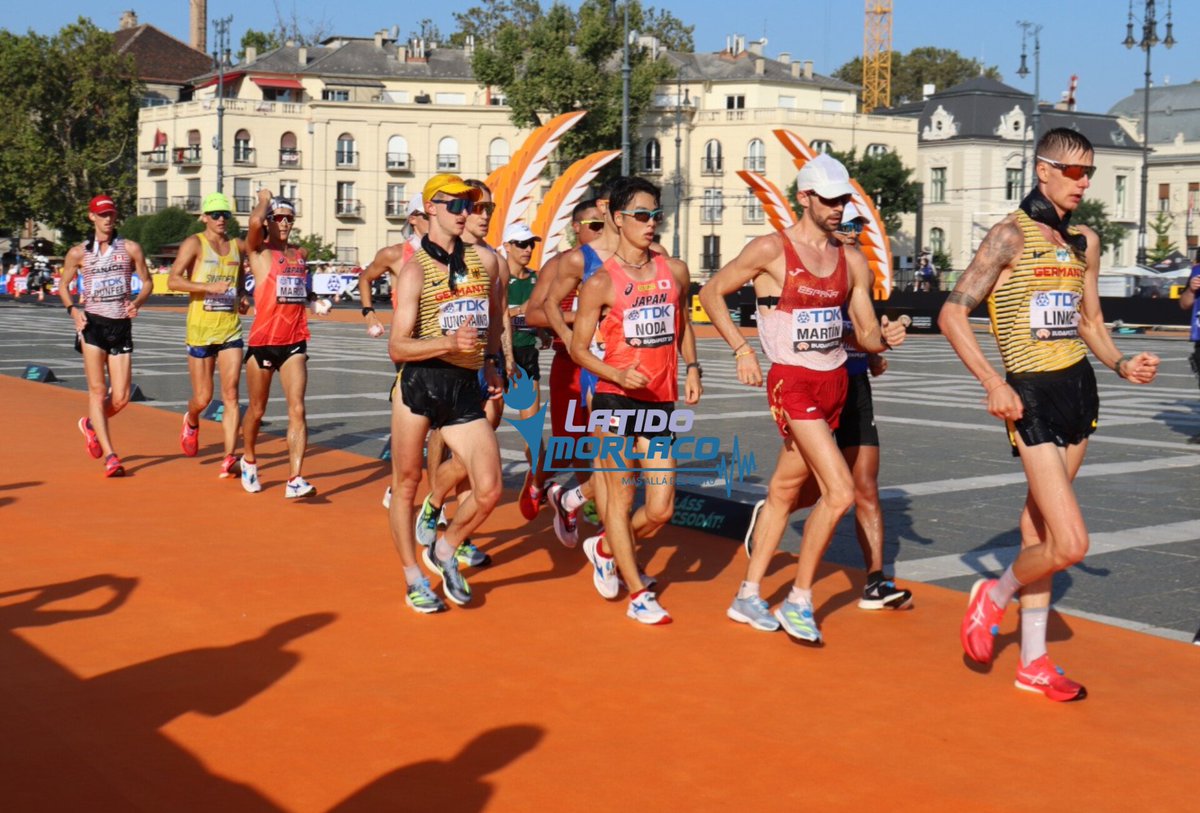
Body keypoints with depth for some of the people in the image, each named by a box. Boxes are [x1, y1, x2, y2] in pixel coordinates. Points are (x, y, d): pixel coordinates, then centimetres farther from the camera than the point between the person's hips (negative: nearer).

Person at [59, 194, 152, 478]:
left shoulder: (131, 249, 6)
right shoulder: (78, 253, 5)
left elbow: (147, 282, 12)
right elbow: (63, 286, 15)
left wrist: (138, 302, -8)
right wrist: (72, 309, -3)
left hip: (121, 326, 2)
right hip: (93, 324, -1)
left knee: (121, 398, -1)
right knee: (97, 390, -10)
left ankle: (91, 423, 32)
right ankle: (110, 456, -9)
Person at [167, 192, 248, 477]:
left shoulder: (238, 246, 10)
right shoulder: (195, 243, -4)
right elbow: (173, 281, -13)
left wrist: (242, 297, 10)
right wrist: (209, 287, -25)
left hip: (230, 329, 3)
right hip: (201, 328, -3)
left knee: (231, 394, -6)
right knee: (203, 398, 4)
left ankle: (230, 459, -7)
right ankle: (191, 422, 40)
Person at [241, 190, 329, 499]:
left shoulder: (301, 254, 14)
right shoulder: (259, 251, -2)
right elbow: (254, 222, -23)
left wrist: (315, 302, 9)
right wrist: (264, 199, -3)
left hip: (294, 343, 3)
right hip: (262, 341, -3)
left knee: (297, 410, -11)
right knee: (257, 410, 12)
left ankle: (295, 480, -17)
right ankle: (249, 460, 38)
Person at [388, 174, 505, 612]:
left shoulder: (485, 261, 10)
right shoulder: (415, 269, -5)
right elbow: (397, 347, -11)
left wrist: (490, 363, 24)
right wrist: (451, 342, -24)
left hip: (466, 388, 4)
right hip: (419, 383, -4)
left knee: (489, 489, -6)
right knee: (406, 482, 6)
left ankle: (445, 550, 22)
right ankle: (414, 579, 23)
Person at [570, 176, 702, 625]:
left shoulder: (675, 272, 8)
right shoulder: (601, 282, -6)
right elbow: (578, 347, -4)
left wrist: (692, 367, 9)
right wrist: (619, 375, -19)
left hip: (660, 401, 4)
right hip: (616, 399, -4)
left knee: (661, 509, 2)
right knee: (620, 495, 1)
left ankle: (605, 549, 31)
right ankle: (638, 593, 13)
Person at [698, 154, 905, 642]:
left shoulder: (852, 261, 9)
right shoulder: (772, 249, -8)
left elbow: (865, 333, 10)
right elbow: (711, 293, 0)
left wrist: (885, 338, -13)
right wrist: (742, 350, -9)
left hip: (835, 382, 6)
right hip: (793, 383, -6)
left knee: (784, 490, 14)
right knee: (840, 492, -17)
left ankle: (748, 597, 27)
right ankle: (798, 603, -2)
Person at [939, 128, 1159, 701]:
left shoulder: (1085, 242, 13)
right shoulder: (1011, 235, -9)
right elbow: (952, 315, -11)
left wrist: (1121, 365, 5)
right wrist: (992, 382, -21)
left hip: (1079, 388, 7)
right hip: (1033, 394, -6)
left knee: (1039, 529, 11)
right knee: (1069, 544, -14)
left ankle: (1033, 662, 18)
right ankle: (994, 598, 14)